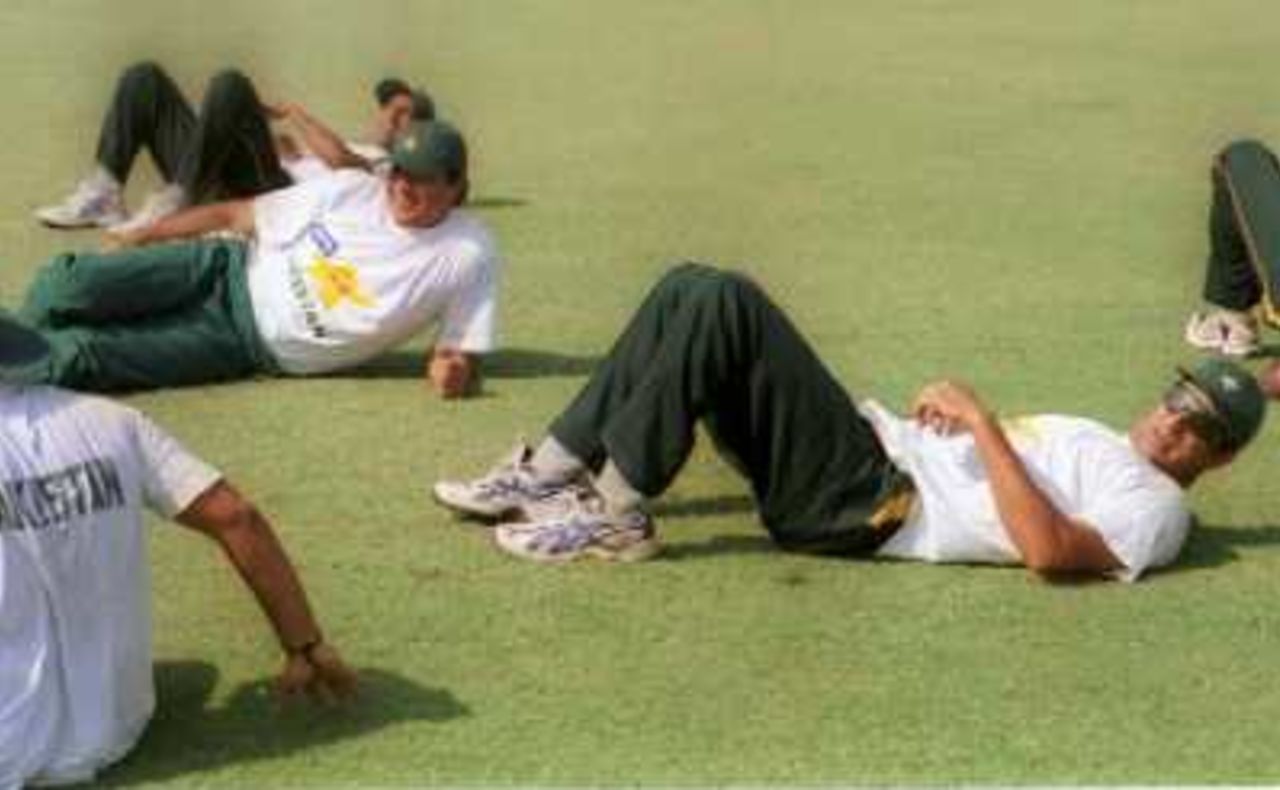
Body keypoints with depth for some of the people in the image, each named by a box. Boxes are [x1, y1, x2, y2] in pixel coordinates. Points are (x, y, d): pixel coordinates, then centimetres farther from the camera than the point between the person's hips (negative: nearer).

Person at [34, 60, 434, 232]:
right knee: (145, 78, 0)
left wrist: (291, 111, 3)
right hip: (212, 192, 8)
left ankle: (174, 205, -35)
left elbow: (338, 158, -10)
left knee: (231, 86, -28)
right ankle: (102, 195, -19)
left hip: (267, 201, -8)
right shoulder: (328, 144, 39)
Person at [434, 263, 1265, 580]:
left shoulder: (1154, 509, -3)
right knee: (695, 291, -2)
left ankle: (614, 516, -18)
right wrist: (956, 407, 6)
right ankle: (553, 472, -2)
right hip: (879, 446, 9)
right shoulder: (1100, 444, 27)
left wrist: (983, 420, -18)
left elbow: (1047, 549, -23)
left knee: (723, 301, -23)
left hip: (868, 503, -9)